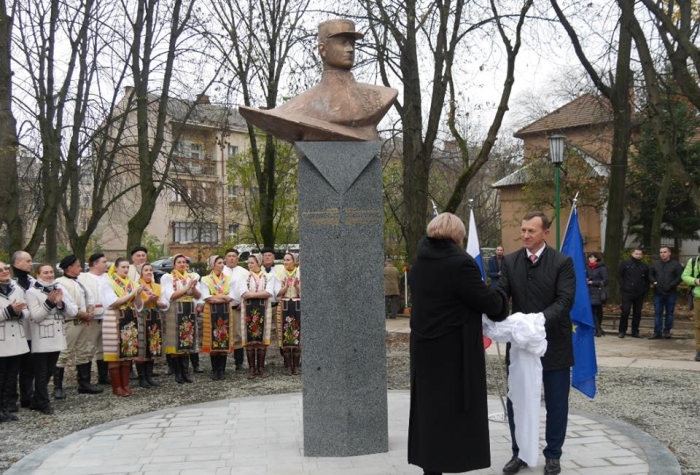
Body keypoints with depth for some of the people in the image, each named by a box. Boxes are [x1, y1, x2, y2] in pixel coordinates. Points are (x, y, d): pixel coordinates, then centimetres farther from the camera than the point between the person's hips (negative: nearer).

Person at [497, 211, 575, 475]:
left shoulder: (563, 262, -8)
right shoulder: (510, 262, 2)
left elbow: (565, 301, -16)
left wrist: (540, 319, -32)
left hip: (554, 343, -2)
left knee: (556, 404, 9)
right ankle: (519, 453, 25)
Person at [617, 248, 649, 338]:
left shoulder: (644, 266, 11)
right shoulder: (625, 263, 2)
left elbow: (647, 280, 17)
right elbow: (619, 275, 1)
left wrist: (645, 289, 5)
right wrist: (623, 287, -7)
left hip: (639, 294, 4)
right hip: (627, 293, -3)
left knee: (637, 313, 6)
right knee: (625, 312, -6)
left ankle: (635, 332, 13)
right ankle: (622, 331, 3)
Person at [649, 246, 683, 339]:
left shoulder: (676, 264, 1)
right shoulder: (654, 264, 11)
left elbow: (680, 277, -5)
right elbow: (650, 275, 14)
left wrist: (671, 285, -13)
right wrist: (654, 282, -5)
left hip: (671, 293, -2)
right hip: (658, 293, 2)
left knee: (670, 312, 4)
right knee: (658, 313, 1)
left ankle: (667, 331, 13)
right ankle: (657, 332, 3)